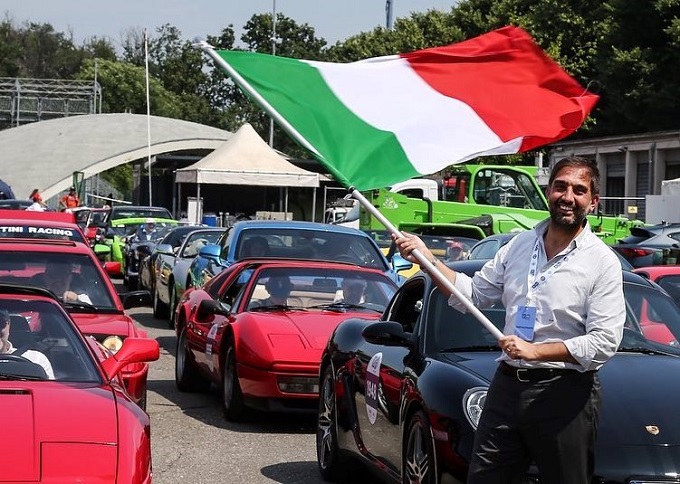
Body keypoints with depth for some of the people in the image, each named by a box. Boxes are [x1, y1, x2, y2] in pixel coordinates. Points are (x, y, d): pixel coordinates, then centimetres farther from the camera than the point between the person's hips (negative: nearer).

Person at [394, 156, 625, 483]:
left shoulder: (602, 262, -7)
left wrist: (535, 351, -18)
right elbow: (473, 294, 15)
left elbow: (604, 342, -14)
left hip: (564, 394, -5)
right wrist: (427, 259, 4)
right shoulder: (519, 245, 11)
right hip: (507, 385, 5)